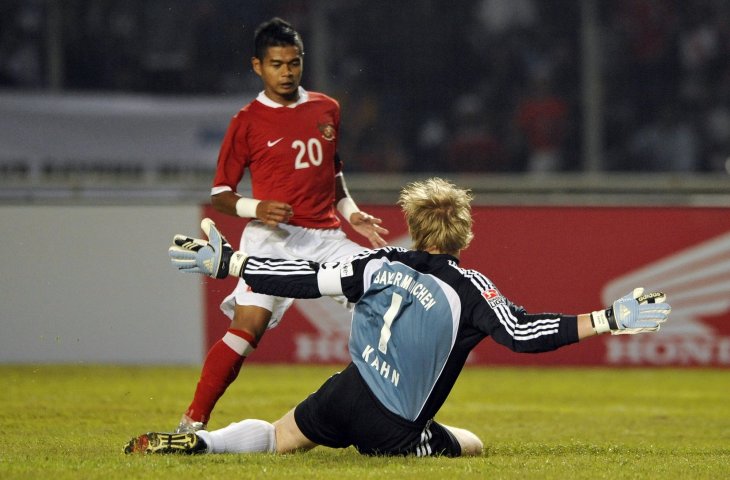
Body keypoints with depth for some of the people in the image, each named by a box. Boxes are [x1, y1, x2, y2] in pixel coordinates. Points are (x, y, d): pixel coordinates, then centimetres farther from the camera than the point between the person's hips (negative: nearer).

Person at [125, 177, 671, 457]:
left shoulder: (382, 265, 7)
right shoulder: (471, 290, -2)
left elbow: (306, 279, 3)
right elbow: (523, 333, -10)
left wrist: (225, 262, 11)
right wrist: (609, 320, -9)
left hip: (345, 394, 4)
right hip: (394, 428, -4)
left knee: (276, 437, 24)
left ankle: (193, 441, -11)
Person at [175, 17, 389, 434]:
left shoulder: (327, 109, 14)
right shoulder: (248, 122, 1)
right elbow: (220, 195, 3)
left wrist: (352, 213, 12)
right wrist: (256, 208, -16)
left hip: (326, 236, 5)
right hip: (273, 238, -5)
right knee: (248, 325, -21)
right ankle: (193, 423, -16)